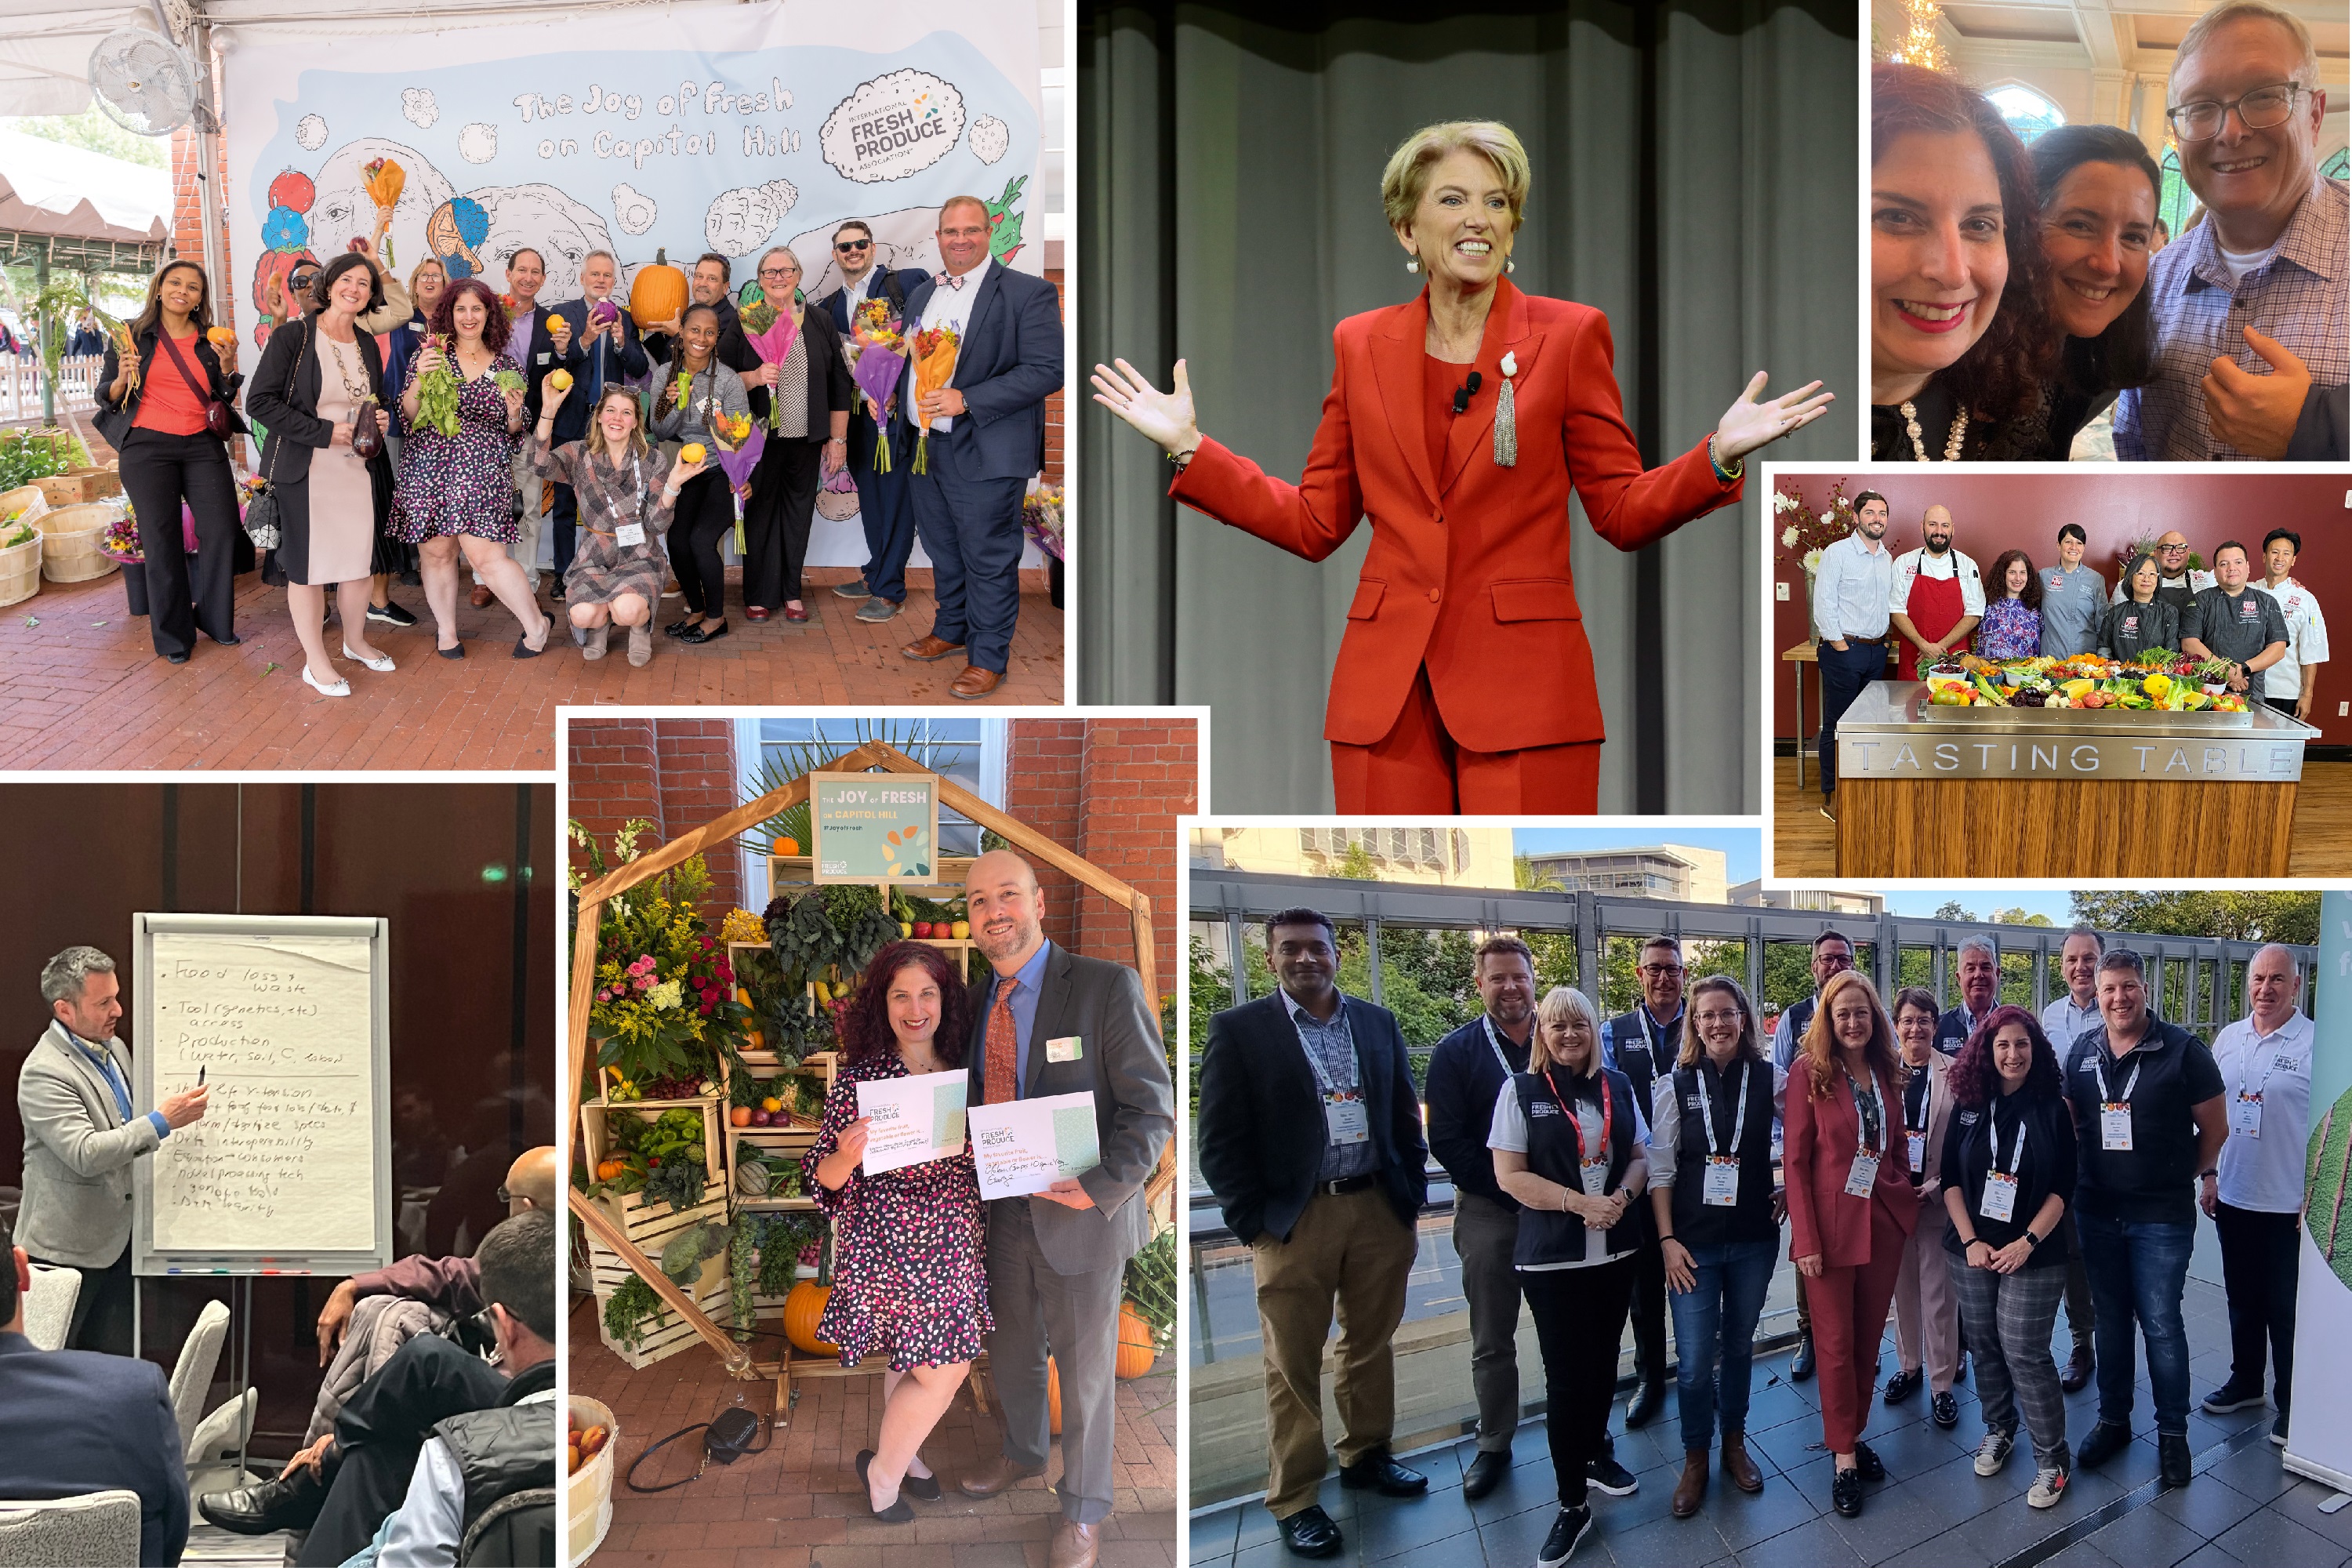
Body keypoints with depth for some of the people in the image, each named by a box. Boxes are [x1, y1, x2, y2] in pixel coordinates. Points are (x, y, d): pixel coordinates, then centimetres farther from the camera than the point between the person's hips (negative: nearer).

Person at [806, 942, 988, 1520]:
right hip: (888, 1249, -5)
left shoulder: (961, 1072, 2)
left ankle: (902, 1453, 42)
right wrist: (845, 1157, -32)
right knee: (939, 1373, -1)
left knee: (916, 1363, 17)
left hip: (955, 1245, 5)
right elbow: (825, 1177, -10)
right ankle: (883, 1470, 22)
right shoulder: (859, 1078, -13)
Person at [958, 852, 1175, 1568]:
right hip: (1002, 1214, 5)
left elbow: (1151, 1107, -15)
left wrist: (1102, 1187, -25)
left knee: (1085, 1371, 10)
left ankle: (1083, 1509, 30)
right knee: (1009, 1355, 22)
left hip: (1082, 1214, -5)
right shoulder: (975, 999, 4)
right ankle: (1022, 1454, 49)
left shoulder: (1108, 986, -14)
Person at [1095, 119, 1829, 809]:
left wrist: (1719, 455, -13)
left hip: (1524, 691, -2)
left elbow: (1623, 513, 4)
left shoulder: (1569, 335, 4)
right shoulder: (1361, 343, 10)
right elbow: (1316, 523, 12)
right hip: (1388, 690, 2)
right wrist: (1189, 446, 7)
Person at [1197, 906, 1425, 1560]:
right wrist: (1253, 1224, -9)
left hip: (1379, 1211, 4)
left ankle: (1366, 1456, 35)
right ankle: (1294, 1500, 12)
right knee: (1293, 1366, 3)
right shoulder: (1239, 1029, -4)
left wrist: (1411, 1198, 8)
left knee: (1372, 1346, 16)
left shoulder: (1378, 1022, 9)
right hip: (1295, 1220, -4)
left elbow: (1405, 1117, 14)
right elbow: (1221, 1140, -5)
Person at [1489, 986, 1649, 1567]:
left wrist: (1622, 1196, -12)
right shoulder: (1521, 1090, -5)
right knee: (1566, 1376, -1)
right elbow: (1510, 1175, -9)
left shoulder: (1618, 1086, 6)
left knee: (1602, 1364, 13)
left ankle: (1594, 1453, 35)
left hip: (1616, 1250, 4)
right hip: (1552, 1256, -3)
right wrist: (1582, 1203, -18)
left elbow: (1639, 1156, 10)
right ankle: (1572, 1504, 7)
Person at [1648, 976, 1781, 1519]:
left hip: (1754, 1239, 1)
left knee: (1739, 1345, 16)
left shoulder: (1770, 1080, -3)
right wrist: (1668, 1240, -7)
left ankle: (1735, 1443, 34)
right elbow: (1661, 1169, -3)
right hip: (1694, 1243, -1)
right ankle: (1696, 1459, 18)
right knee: (1694, 1360, -1)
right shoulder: (1675, 1085, -4)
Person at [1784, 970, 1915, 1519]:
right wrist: (1806, 1238, -14)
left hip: (1884, 1221, 5)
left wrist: (1908, 1191, 1)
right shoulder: (1809, 1072, -9)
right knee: (1836, 1343, 2)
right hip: (1831, 1225, -4)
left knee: (1869, 1337, 11)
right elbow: (1795, 1159, -9)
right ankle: (1843, 1456, 11)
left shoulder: (1887, 1073, 6)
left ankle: (1854, 1436, 25)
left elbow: (1892, 1146, 16)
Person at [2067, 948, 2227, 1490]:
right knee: (2110, 1318, 14)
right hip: (2096, 1211, 4)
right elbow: (2069, 1122, 17)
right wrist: (2083, 1176, 7)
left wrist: (2180, 1176, 4)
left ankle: (2172, 1431, 14)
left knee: (2160, 1323, -1)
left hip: (2162, 1215, -4)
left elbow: (2214, 1129, -2)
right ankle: (2113, 1420, 27)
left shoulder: (2182, 1050, -9)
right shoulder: (2083, 1053, 4)